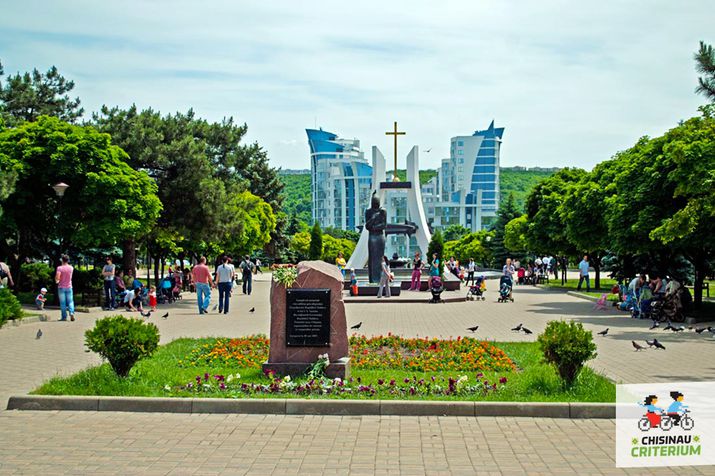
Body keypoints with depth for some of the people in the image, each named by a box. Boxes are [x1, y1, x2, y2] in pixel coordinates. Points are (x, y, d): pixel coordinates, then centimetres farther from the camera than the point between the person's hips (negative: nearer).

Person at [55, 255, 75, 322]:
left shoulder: (60, 268, -11)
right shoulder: (71, 268, 1)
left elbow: (57, 277, -23)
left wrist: (56, 281, -2)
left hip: (61, 287, -2)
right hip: (69, 287, 2)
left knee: (62, 302, 4)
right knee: (70, 301, 6)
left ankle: (64, 317, 5)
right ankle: (71, 313, -16)